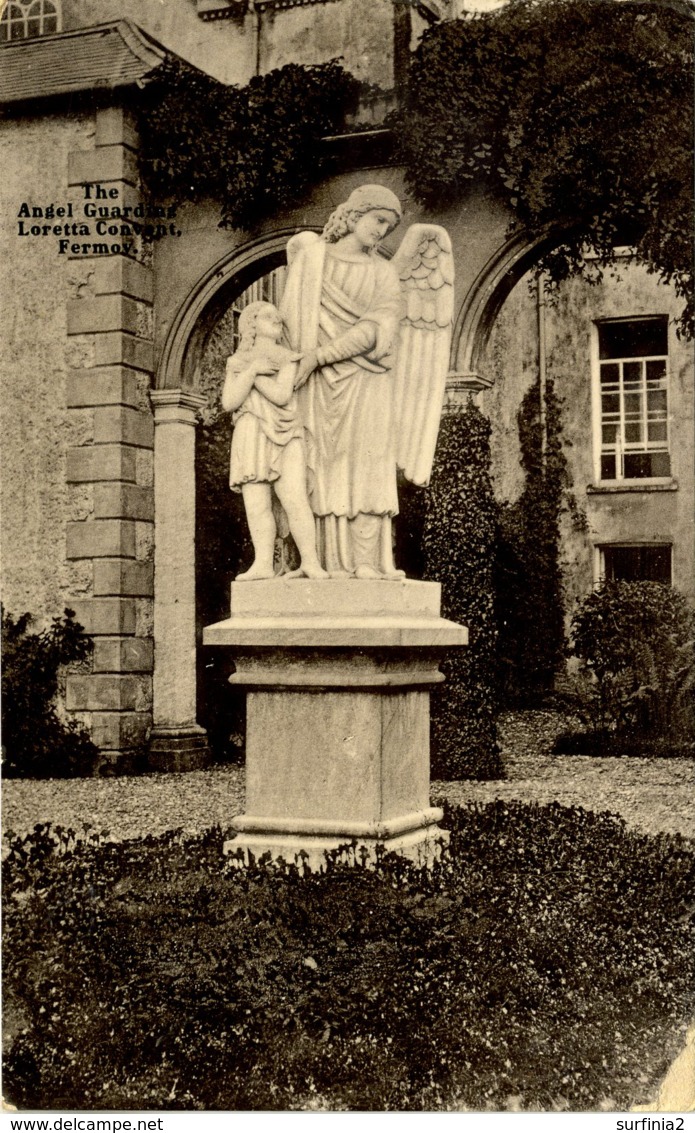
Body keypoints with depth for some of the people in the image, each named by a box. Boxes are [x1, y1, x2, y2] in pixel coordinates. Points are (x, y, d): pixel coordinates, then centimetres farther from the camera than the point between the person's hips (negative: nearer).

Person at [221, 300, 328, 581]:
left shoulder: (287, 359, 9)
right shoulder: (237, 363, 14)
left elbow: (281, 395, -8)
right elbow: (229, 403, -1)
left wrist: (257, 376, -3)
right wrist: (252, 370, -7)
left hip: (283, 440, -2)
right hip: (251, 440, 2)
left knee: (295, 501, -15)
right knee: (257, 506, -6)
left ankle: (310, 562, -12)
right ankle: (263, 565, -6)